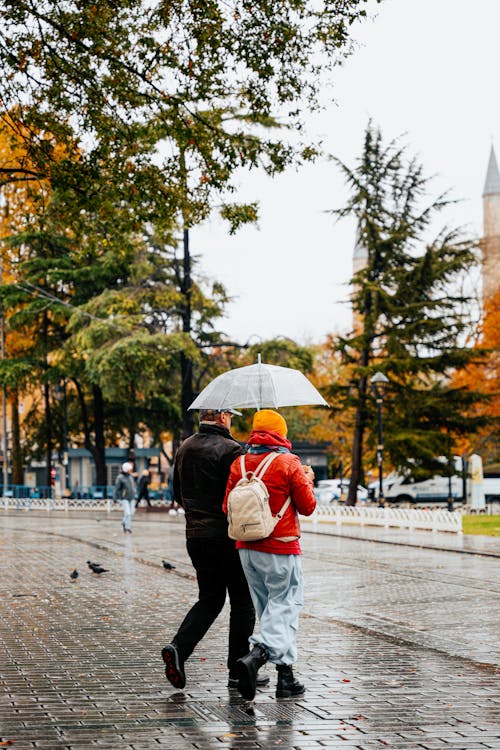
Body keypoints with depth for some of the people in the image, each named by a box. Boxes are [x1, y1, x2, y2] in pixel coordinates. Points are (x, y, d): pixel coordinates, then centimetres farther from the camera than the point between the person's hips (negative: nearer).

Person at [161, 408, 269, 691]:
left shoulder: (185, 448, 9)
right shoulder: (230, 449, -14)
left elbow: (178, 495, 17)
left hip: (196, 536, 7)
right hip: (227, 537, -7)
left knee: (210, 599, 17)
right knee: (242, 603, 5)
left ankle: (179, 647, -4)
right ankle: (239, 671, 9)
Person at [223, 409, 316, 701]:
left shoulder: (239, 465, 3)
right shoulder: (288, 463, -9)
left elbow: (228, 508, 5)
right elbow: (307, 507, -3)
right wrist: (308, 480, 14)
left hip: (247, 548, 5)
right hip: (281, 550, -5)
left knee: (269, 610, 14)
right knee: (282, 610, 0)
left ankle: (286, 676, 16)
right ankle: (254, 657, -23)